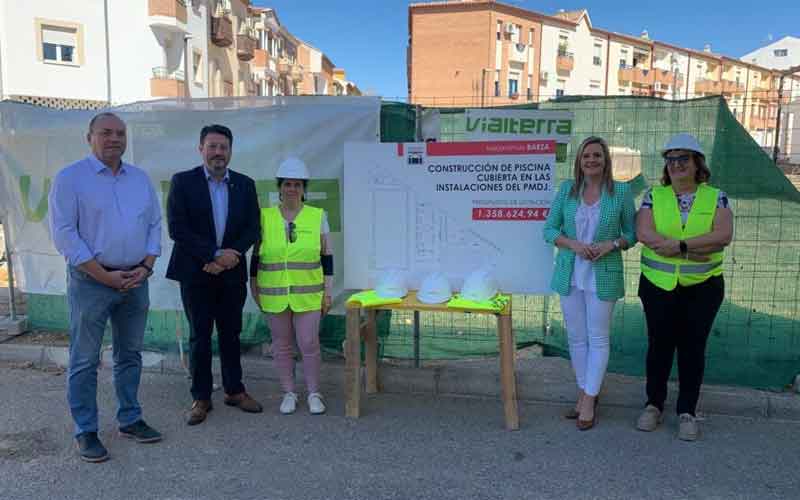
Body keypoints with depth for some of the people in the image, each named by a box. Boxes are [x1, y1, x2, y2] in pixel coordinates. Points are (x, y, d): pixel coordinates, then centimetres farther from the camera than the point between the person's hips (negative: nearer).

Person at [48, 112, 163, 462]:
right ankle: (85, 432, 16)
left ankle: (130, 420, 28)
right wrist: (105, 276, -14)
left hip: (135, 281, 5)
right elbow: (64, 234, -11)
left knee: (130, 355, 14)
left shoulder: (140, 178, 10)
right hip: (90, 282, -5)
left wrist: (146, 266, -5)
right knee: (84, 361, 3)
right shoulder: (70, 178, -5)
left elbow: (154, 225, 10)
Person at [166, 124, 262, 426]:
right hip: (195, 273, -2)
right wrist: (215, 254, -16)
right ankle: (201, 398, 18)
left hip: (232, 272, 3)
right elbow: (177, 228, -11)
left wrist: (230, 256, -13)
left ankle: (234, 390, 26)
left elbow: (252, 228, 2)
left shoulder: (245, 184, 5)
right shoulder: (182, 182, -3)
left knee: (231, 333, 13)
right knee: (199, 336, 6)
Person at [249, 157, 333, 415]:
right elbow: (255, 256, 8)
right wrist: (254, 289, 6)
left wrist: (327, 292, -1)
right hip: (274, 295, 1)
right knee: (282, 345, 10)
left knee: (309, 344, 0)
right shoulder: (264, 217, 1)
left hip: (308, 294, -1)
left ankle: (314, 393, 17)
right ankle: (289, 393, 24)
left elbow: (327, 257, 2)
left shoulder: (318, 216, 0)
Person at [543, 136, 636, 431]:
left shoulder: (621, 192, -3)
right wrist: (573, 244, -15)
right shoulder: (566, 189, 2)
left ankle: (589, 401, 15)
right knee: (576, 337, 12)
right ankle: (584, 392, 28)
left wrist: (612, 244, -16)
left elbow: (632, 233, 3)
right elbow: (549, 230, 2)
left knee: (598, 339, 5)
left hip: (603, 277, -2)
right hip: (570, 275, 3)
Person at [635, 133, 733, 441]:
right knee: (659, 345, 9)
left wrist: (679, 245, -22)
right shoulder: (654, 196, 1)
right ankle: (654, 405, 24)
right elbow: (644, 234, -14)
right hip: (658, 284, 0)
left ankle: (687, 412, 20)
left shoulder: (715, 197, 1)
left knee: (693, 348, 7)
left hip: (702, 287, 0)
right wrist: (697, 250, -18)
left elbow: (723, 235, -13)